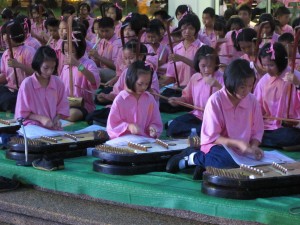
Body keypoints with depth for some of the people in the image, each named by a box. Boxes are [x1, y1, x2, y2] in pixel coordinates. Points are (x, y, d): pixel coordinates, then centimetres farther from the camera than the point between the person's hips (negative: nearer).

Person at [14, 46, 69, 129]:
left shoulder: (58, 83, 3)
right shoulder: (27, 84, -8)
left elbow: (62, 107, 12)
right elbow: (23, 113, -3)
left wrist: (56, 119, -8)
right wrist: (40, 118, -16)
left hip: (53, 126, 3)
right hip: (33, 126, -3)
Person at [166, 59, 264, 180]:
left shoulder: (252, 101, 0)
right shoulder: (216, 100, -13)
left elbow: (257, 132, 9)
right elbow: (212, 137, -13)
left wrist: (253, 146, -13)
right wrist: (238, 143, -25)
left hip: (241, 151, 5)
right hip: (216, 146, -5)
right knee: (231, 162, -39)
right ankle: (193, 156, -8)